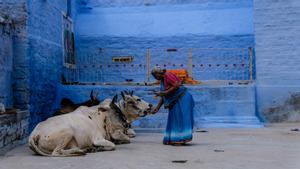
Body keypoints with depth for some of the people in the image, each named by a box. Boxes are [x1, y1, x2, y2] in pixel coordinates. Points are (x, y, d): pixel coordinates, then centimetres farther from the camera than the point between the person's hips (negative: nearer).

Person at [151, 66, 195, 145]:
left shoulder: (168, 75, -12)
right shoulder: (162, 80, 14)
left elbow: (177, 85, -24)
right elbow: (163, 97, 16)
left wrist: (165, 92, -20)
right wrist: (157, 108, 13)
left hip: (182, 99, -10)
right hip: (175, 101, 10)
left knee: (180, 119, -9)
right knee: (174, 120, 11)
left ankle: (181, 139, -8)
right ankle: (175, 139, 17)